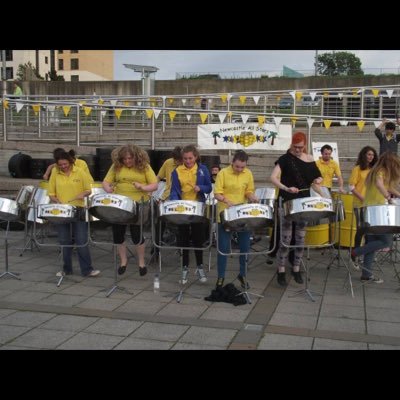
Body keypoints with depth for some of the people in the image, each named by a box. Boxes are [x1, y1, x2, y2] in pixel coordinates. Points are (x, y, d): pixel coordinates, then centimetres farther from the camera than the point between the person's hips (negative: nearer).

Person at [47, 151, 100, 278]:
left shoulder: (79, 172, -2)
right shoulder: (55, 174, 2)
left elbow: (88, 190, 3)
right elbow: (51, 194, 7)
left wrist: (83, 194, -18)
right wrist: (57, 201, -12)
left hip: (78, 210, -2)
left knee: (81, 241, -3)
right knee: (64, 241, 9)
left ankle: (87, 269, 3)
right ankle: (66, 269, 20)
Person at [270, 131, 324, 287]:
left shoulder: (309, 159, 6)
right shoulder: (285, 159, -6)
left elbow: (314, 181, 13)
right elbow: (273, 178, -17)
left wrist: (324, 197, -2)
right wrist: (286, 188, -32)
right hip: (287, 202, -4)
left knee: (300, 238, 10)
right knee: (285, 238, -1)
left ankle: (296, 269, 22)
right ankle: (281, 271, 9)